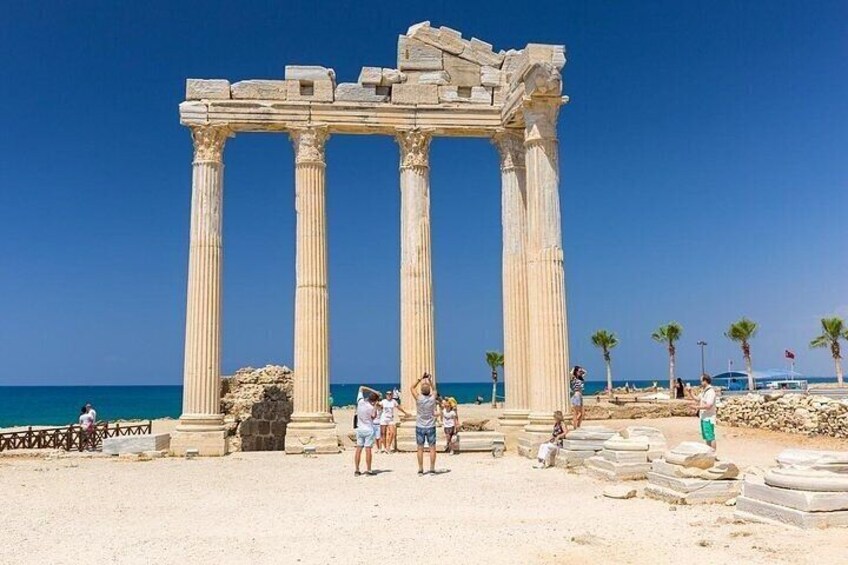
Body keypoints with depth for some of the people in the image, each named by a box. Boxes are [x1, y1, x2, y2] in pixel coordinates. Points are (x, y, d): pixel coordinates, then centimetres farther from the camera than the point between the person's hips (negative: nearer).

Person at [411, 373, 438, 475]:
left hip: (420, 427, 0)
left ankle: (420, 470, 5)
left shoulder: (418, 398, -13)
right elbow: (434, 389, 13)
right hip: (431, 427, 1)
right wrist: (429, 379, 13)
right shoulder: (432, 398, -9)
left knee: (420, 448, 4)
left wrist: (421, 379, 4)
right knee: (432, 448, 6)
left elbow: (412, 388, 4)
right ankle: (432, 469, 6)